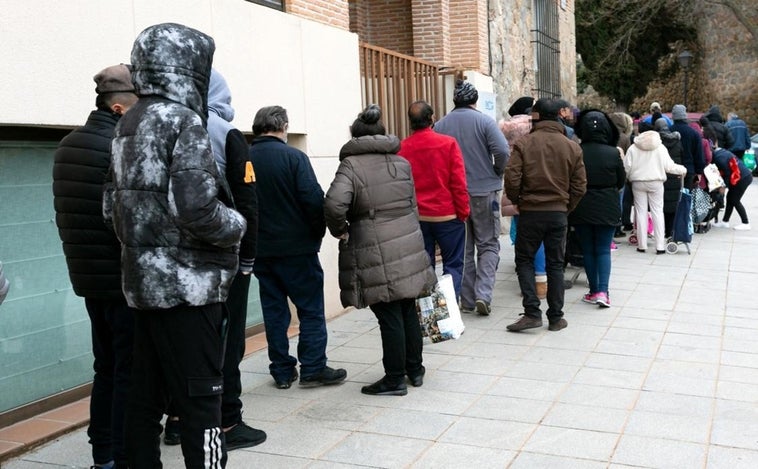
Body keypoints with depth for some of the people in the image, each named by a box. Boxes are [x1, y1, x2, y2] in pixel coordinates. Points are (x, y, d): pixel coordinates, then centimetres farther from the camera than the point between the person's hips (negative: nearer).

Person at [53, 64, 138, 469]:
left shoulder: (68, 146, 12)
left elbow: (65, 214, 15)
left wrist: (81, 258, 18)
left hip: (89, 276, 9)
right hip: (125, 279, -9)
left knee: (107, 367, 18)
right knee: (130, 372, 0)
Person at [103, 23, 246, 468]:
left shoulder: (129, 124, 13)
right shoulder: (183, 121, -14)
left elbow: (113, 204, 16)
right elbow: (197, 209, -23)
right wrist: (238, 225, -6)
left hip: (145, 280, 8)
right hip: (189, 284, -8)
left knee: (147, 397, 15)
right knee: (201, 401, -2)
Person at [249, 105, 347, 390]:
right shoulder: (293, 157, -11)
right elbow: (313, 200, -16)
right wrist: (318, 233, -1)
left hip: (259, 249, 5)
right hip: (296, 248, -5)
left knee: (273, 310, 12)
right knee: (311, 308, 5)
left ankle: (282, 371, 17)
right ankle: (313, 368, 6)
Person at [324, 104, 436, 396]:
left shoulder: (351, 164, -8)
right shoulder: (402, 162, 11)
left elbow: (334, 204, -22)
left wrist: (340, 230, -5)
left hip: (376, 254, -6)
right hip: (409, 245, 6)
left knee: (389, 316, 2)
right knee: (408, 310, 17)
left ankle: (395, 379, 13)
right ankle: (415, 369, 29)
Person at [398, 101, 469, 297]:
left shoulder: (402, 148, -4)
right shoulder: (448, 143, -9)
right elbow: (458, 183, -8)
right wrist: (463, 212, 2)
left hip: (416, 218, 2)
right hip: (447, 216, -2)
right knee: (453, 265, 8)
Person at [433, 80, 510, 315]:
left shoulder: (440, 125, 2)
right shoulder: (484, 121, -6)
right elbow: (502, 150, -17)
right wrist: (497, 173, 0)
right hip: (484, 192, -2)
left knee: (462, 248, 11)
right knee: (488, 244, 8)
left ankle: (467, 300, 14)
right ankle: (483, 294, -7)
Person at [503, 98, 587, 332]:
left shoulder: (524, 144, -9)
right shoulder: (572, 147, 2)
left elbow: (512, 180, -13)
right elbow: (579, 185, 1)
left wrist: (518, 201, 4)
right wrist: (566, 207, 13)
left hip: (530, 212, -3)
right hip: (559, 213, 3)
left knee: (524, 260, 10)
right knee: (555, 264, 12)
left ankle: (532, 313, 0)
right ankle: (556, 317, 15)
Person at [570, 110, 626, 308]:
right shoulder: (613, 153, -10)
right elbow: (621, 182, 2)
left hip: (581, 208, 0)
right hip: (607, 208, 0)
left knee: (588, 250, 12)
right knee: (603, 250, 8)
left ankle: (594, 291, 16)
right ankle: (603, 291, -4)